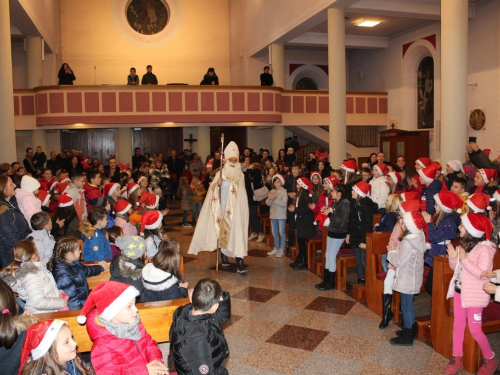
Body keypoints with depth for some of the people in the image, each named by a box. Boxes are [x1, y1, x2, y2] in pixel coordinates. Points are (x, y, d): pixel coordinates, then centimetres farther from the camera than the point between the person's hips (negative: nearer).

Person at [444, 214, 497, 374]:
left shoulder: (484, 248, -19)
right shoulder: (464, 244, 3)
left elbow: (482, 274, -25)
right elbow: (455, 268, 9)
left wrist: (464, 259, -27)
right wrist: (453, 257, -11)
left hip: (474, 295, -7)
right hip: (459, 291, 7)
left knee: (474, 329, 2)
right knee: (458, 325, 14)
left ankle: (490, 359, 25)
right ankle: (457, 358, 26)